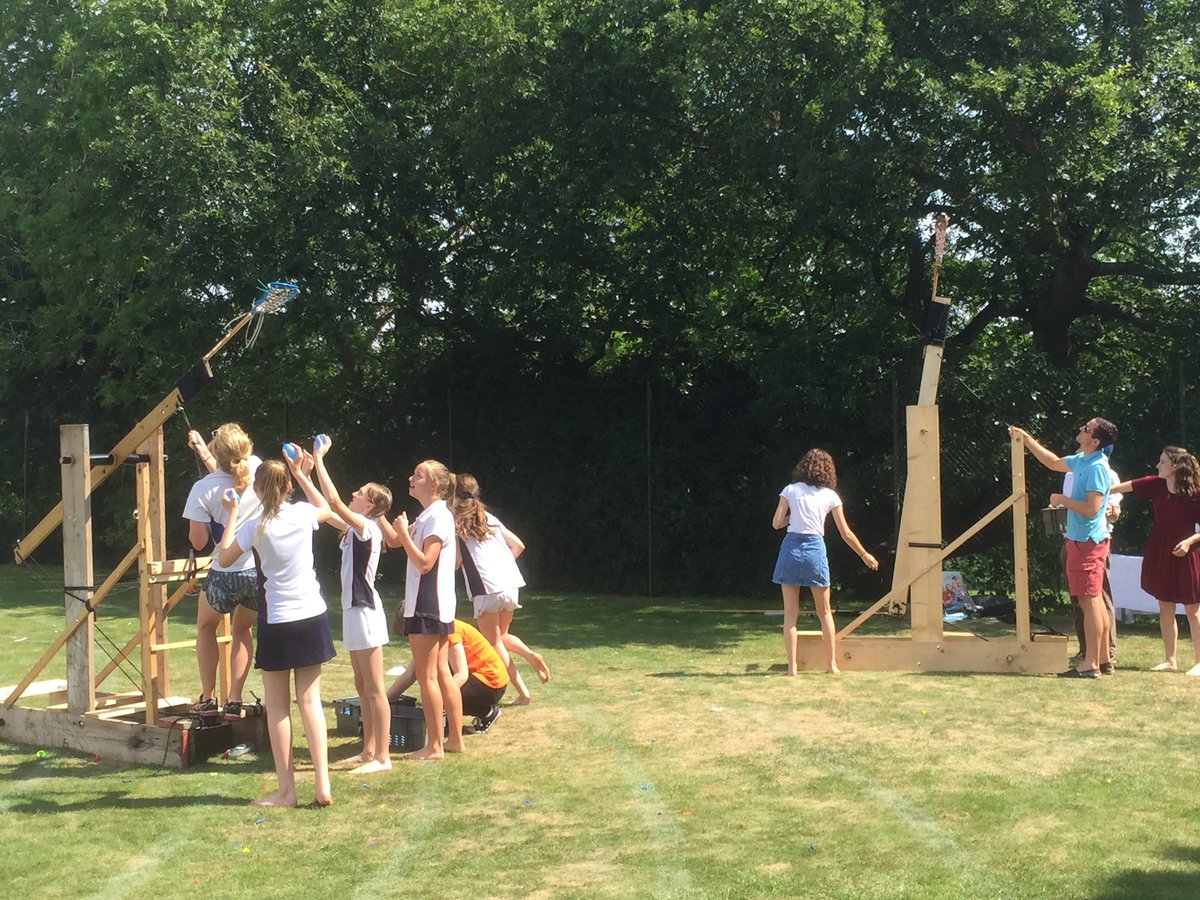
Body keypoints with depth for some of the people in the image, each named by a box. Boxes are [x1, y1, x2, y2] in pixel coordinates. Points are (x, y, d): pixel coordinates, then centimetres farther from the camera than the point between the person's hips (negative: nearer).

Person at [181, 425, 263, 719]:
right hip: (262, 571, 3)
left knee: (206, 627, 25)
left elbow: (198, 542, -7)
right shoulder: (257, 468, -5)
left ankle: (208, 699, 25)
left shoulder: (203, 490, -16)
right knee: (243, 630, 26)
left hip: (226, 575, -3)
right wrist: (203, 451, 24)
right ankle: (234, 702, 20)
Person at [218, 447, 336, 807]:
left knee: (277, 706, 6)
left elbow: (225, 558, 5)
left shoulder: (254, 527, -11)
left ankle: (286, 790, 7)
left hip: (277, 622, -3)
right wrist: (301, 474, 25)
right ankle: (322, 784, 4)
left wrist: (232, 514, 11)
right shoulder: (303, 515, -3)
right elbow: (326, 509, 22)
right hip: (312, 616, 3)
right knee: (310, 700, 8)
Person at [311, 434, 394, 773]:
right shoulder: (354, 528, 11)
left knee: (374, 689, -6)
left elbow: (333, 502, -25)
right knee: (363, 688, 15)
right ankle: (369, 750, 22)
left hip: (365, 611, -10)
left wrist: (319, 458, -18)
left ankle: (382, 757, -2)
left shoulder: (368, 528, -14)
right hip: (354, 609, 10)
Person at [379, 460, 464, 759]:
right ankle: (455, 739, 17)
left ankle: (434, 746, -1)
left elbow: (424, 563, -21)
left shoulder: (438, 516, -15)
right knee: (441, 674, 12)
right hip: (434, 606, 10)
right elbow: (393, 541, 20)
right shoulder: (428, 516, 16)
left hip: (428, 606, -10)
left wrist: (404, 533, -18)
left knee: (427, 677, -5)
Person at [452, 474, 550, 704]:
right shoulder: (489, 518, 19)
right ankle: (531, 655, -2)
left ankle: (523, 693, -2)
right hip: (511, 583, 6)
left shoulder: (455, 522, 1)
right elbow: (518, 545, 19)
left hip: (487, 587, -6)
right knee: (502, 635, 25)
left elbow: (456, 558, -8)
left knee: (495, 643, 6)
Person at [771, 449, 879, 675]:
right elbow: (846, 534, 9)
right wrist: (865, 555, 21)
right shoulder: (830, 496, 6)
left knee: (790, 614, 5)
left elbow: (776, 523, 1)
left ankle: (792, 666, 1)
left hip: (791, 548, 0)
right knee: (824, 612, 14)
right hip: (815, 549, 0)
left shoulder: (790, 490, 4)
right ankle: (831, 664, 18)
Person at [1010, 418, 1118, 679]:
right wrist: (1026, 439, 30)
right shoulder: (1082, 461, 11)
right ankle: (1103, 659, 19)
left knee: (1089, 600, -8)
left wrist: (1062, 500, -12)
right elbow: (1054, 462, 30)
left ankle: (1090, 664, -7)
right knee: (1094, 600, 13)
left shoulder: (1097, 467, -19)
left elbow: (1092, 508, -25)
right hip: (1081, 539, 10)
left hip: (1087, 541, -10)